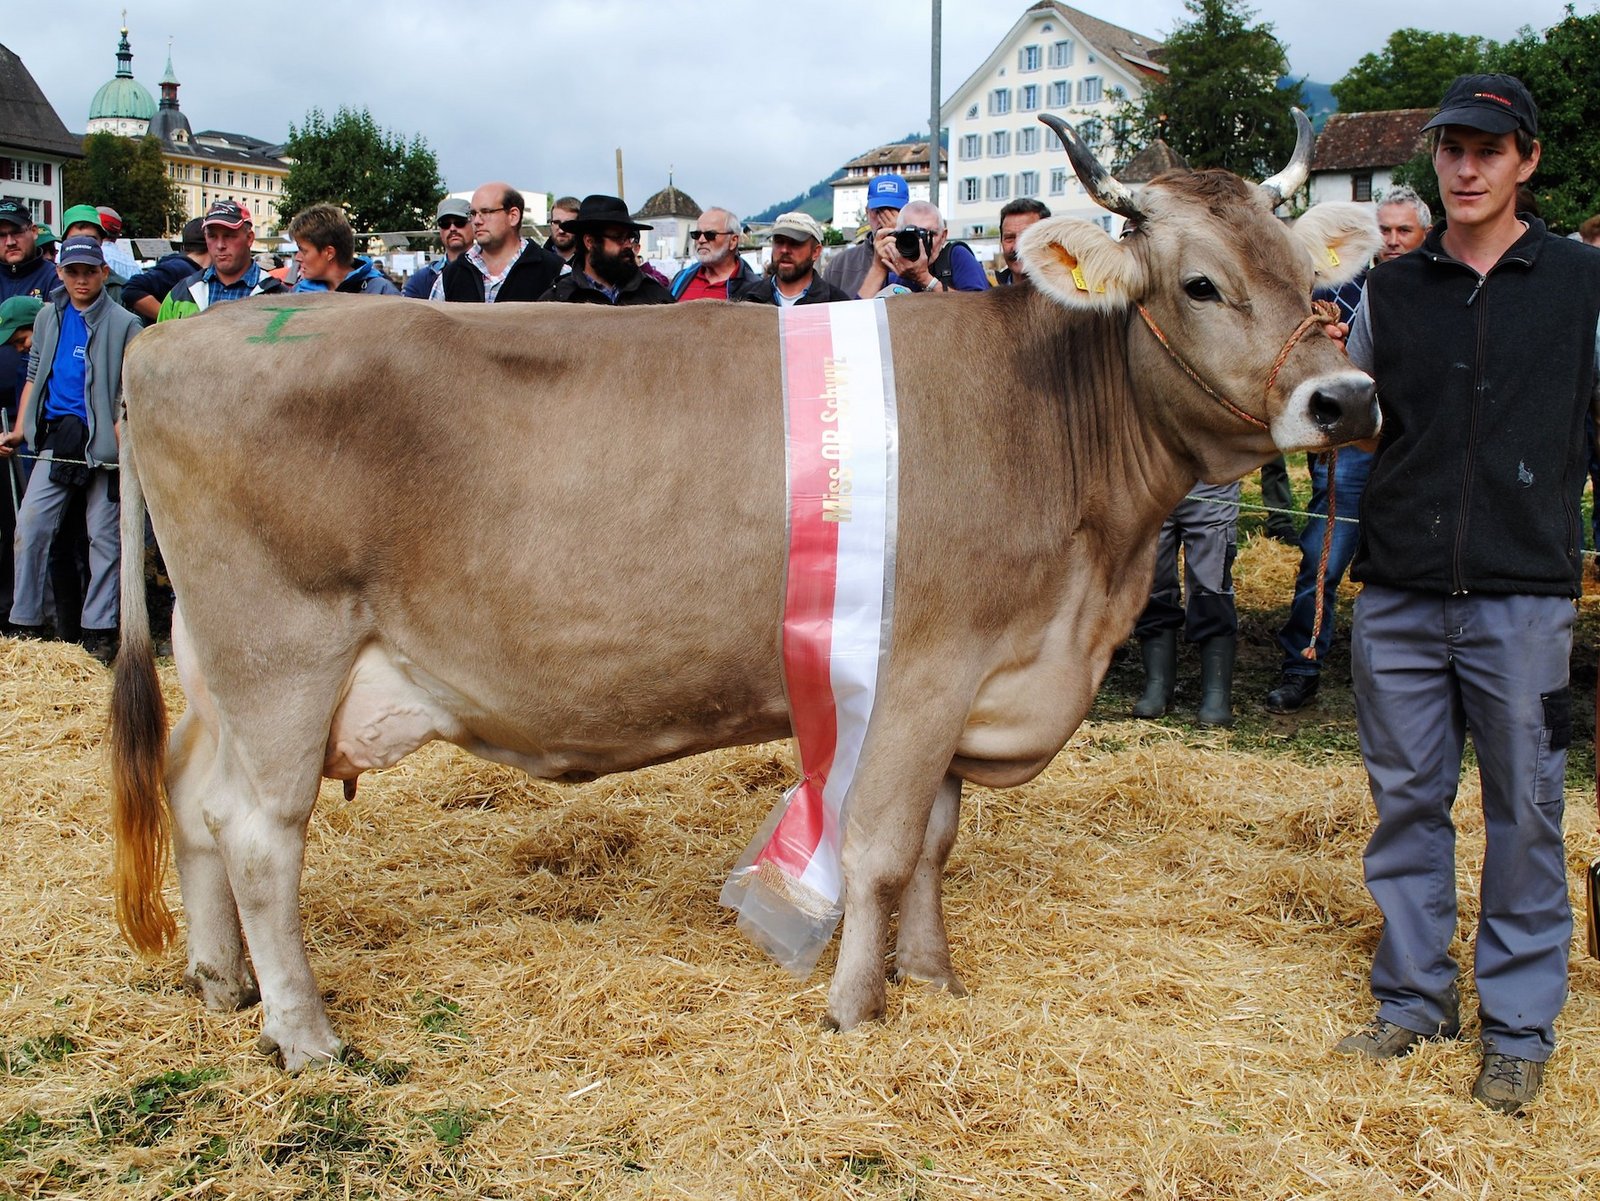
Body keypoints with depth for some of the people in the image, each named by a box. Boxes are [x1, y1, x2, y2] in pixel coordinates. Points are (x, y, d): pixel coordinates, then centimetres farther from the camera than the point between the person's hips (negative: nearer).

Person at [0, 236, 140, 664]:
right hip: (57, 436, 4)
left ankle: (99, 629, 10)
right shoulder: (48, 317, 13)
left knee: (104, 534, 1)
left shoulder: (123, 324, -3)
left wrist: (123, 438, -18)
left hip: (103, 438, -4)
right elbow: (35, 375, 19)